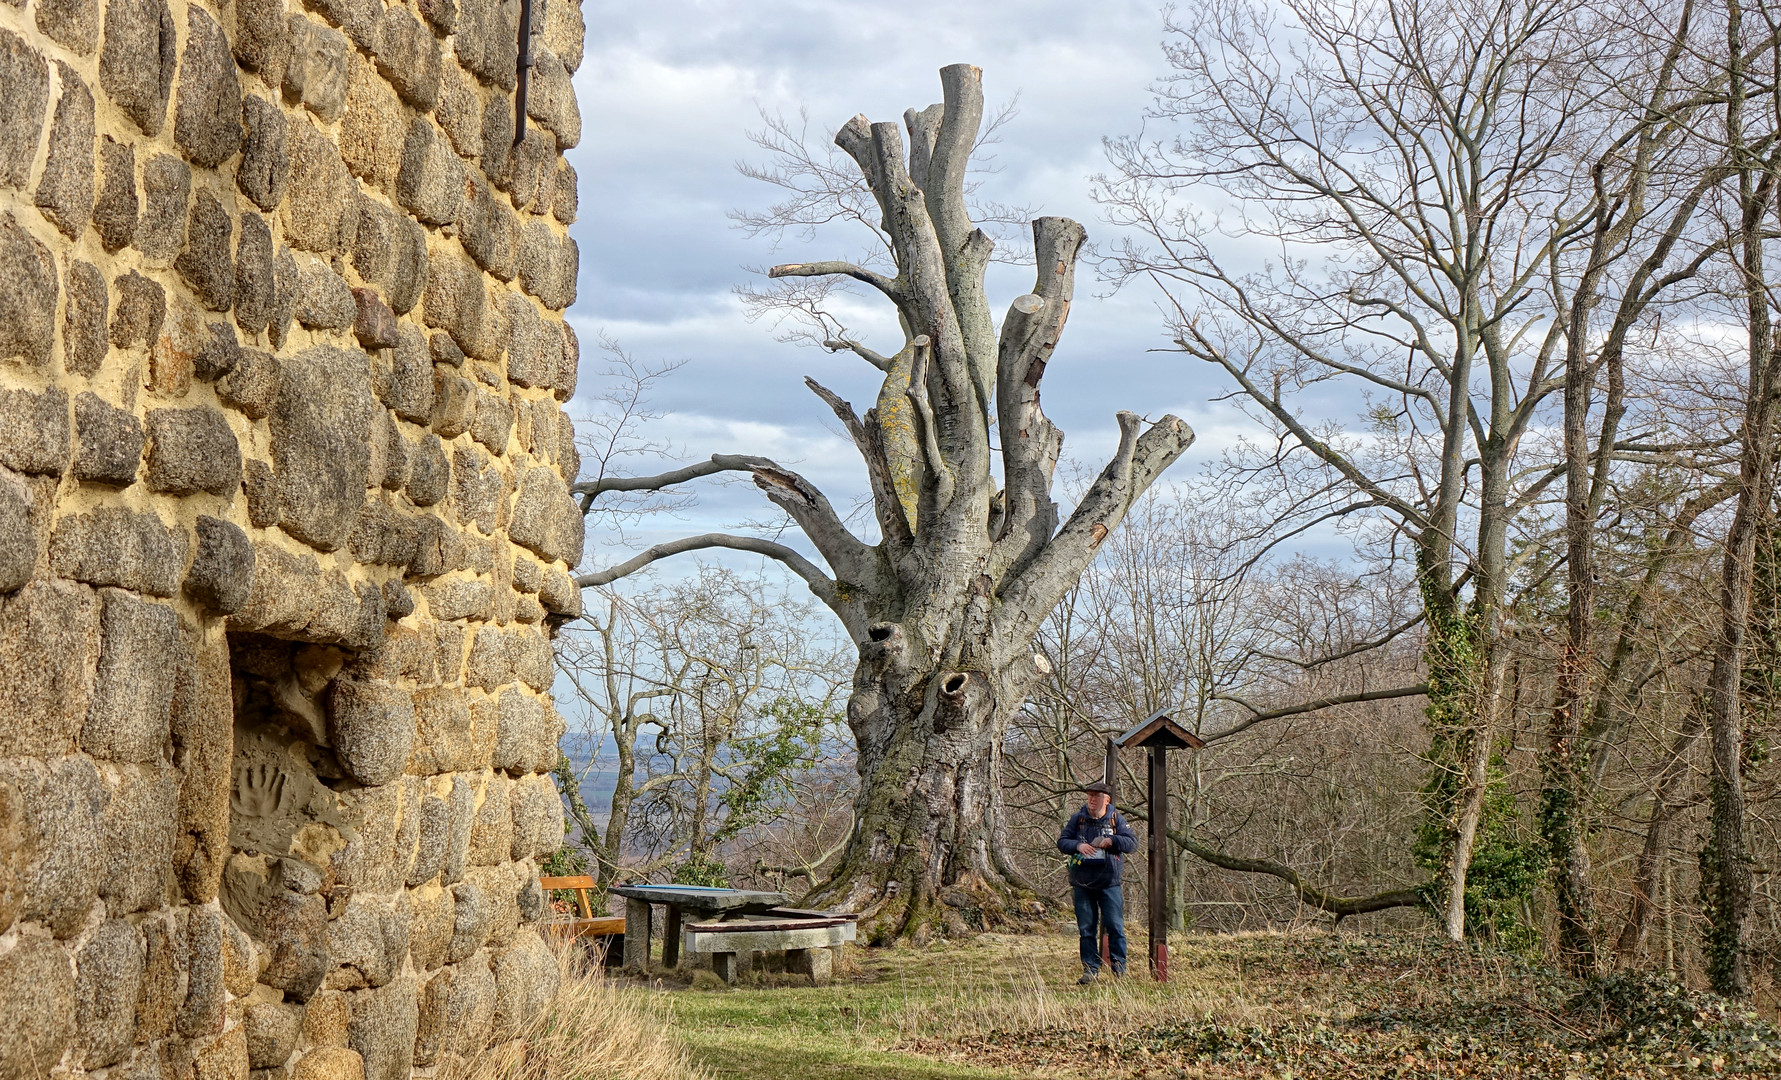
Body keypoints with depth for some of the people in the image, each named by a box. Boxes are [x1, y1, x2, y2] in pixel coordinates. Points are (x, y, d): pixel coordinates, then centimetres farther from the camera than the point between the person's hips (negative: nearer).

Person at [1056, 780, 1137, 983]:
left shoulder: (1116, 819, 3)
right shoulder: (1077, 819, 6)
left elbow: (1132, 843, -2)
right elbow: (1062, 842, 5)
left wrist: (1111, 841, -18)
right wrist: (1078, 846, -15)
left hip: (1109, 883, -2)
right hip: (1082, 884, 2)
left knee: (1115, 927, -4)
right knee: (1086, 929, 5)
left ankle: (1120, 969, 4)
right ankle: (1090, 970, 11)